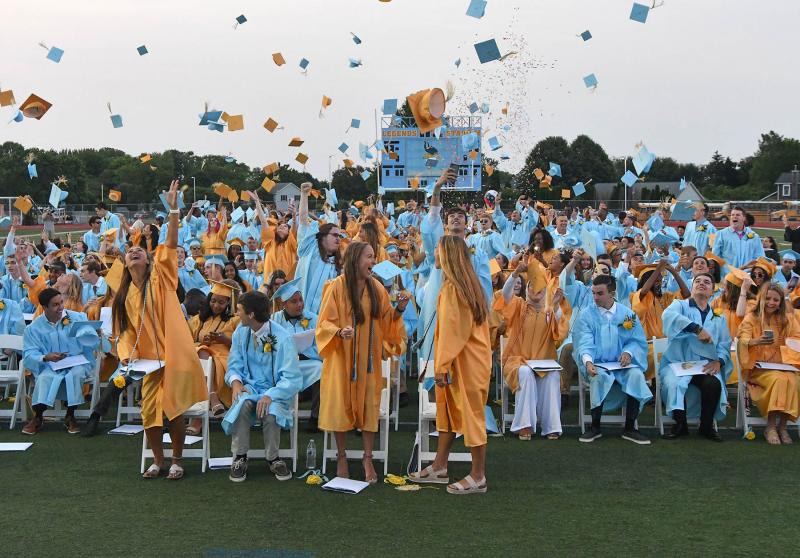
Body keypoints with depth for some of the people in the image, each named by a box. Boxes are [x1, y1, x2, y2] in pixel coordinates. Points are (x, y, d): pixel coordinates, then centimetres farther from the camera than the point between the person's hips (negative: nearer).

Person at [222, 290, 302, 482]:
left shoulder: (282, 338, -16)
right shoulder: (241, 332, -2)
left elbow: (292, 379, -17)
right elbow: (234, 365, 7)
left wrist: (270, 396, -31)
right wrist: (235, 381, -16)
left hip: (276, 390, -3)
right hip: (249, 387, 3)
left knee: (270, 410, -34)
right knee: (242, 403, -31)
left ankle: (273, 458, -8)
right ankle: (240, 457, -15)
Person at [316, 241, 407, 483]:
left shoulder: (376, 287, 3)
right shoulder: (337, 287, -11)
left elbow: (386, 319, 9)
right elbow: (325, 323, -10)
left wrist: (399, 310, -9)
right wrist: (340, 331, -29)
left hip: (368, 358, 4)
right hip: (342, 357, -3)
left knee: (369, 405, 4)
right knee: (341, 405, 3)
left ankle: (368, 458, 14)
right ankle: (341, 456, 18)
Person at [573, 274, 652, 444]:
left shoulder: (627, 314, 8)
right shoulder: (586, 316, 2)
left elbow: (638, 341, 6)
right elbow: (584, 344, -10)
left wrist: (629, 352, -16)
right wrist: (587, 361, -30)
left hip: (622, 363, 2)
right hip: (597, 364, -2)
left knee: (636, 375, -30)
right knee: (599, 377, -36)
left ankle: (630, 428, -17)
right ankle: (595, 427, -18)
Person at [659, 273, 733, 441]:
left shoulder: (719, 318, 21)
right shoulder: (680, 305, 9)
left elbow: (724, 345, 10)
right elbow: (669, 316, -16)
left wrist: (718, 361, -12)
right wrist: (697, 328, -26)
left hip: (705, 365, 2)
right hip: (677, 362, -2)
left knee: (714, 384, -30)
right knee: (673, 383, -33)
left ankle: (707, 426, -5)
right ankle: (680, 425, -9)